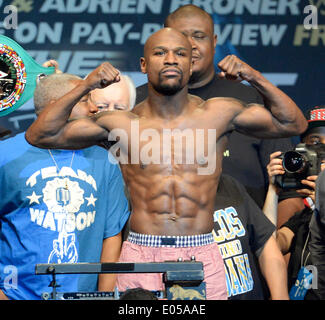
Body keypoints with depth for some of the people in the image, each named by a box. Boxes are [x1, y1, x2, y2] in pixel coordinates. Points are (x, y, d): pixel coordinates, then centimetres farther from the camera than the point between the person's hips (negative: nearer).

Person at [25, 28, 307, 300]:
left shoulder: (218, 115, 5)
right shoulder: (121, 123, 3)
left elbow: (294, 124, 10)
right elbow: (39, 136, 3)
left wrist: (256, 78, -3)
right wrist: (84, 88, -7)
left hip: (202, 259, 1)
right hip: (141, 256, -1)